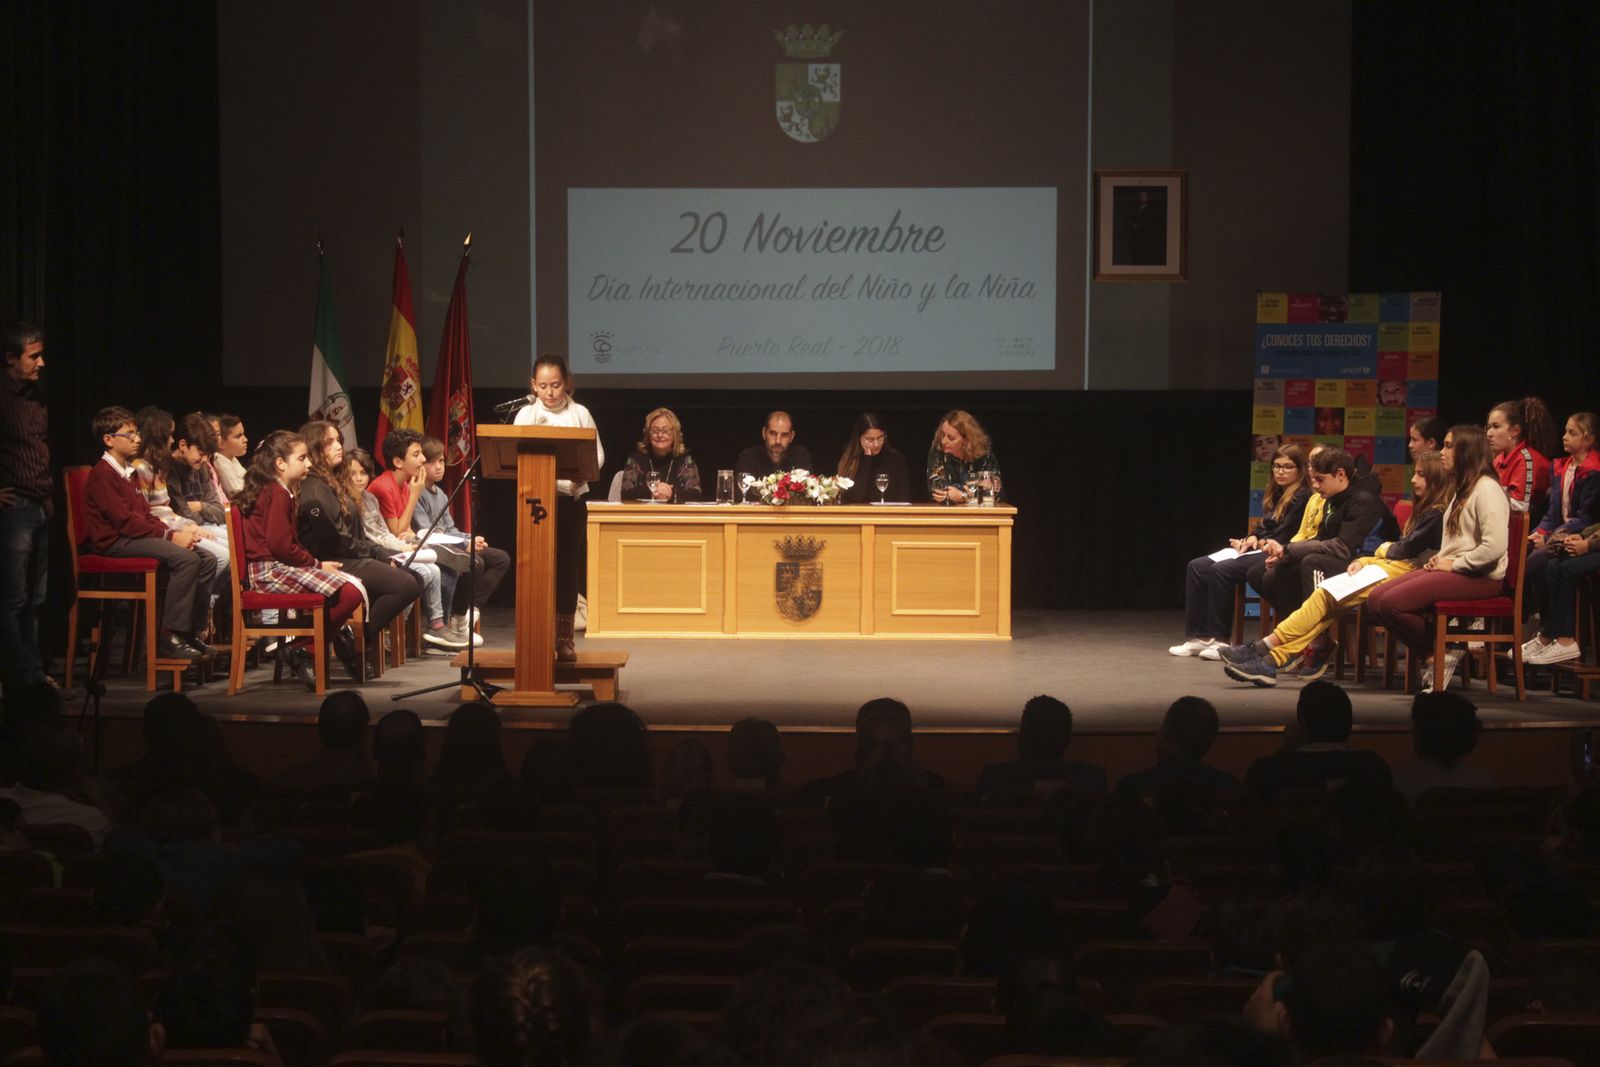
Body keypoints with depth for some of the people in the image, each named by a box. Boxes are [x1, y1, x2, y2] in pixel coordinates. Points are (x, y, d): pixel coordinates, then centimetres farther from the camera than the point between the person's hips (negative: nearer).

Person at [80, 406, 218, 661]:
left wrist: (178, 532, -1)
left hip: (136, 535, 9)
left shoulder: (128, 472, 21)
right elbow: (125, 521, -17)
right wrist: (171, 536, -18)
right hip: (115, 542, -9)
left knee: (207, 560, -4)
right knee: (186, 558, -28)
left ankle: (191, 632, 1)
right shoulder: (103, 474, -9)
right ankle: (169, 637, -26)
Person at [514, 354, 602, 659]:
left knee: (568, 565, 2)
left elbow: (598, 454, 3)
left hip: (571, 497, 0)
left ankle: (564, 638, 9)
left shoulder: (579, 414, 5)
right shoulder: (526, 415, 5)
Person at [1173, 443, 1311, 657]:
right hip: (1257, 552, 10)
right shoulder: (1277, 494, 21)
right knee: (1197, 567, -7)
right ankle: (1197, 637, -14)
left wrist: (1255, 543, -6)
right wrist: (1252, 538, 1)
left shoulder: (1301, 497, -8)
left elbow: (1283, 538, -15)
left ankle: (1218, 639, -21)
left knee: (1221, 570, -29)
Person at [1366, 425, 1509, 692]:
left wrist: (1454, 564, -14)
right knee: (1376, 600, -6)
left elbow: (1494, 547, -23)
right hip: (1453, 571, 10)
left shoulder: (1487, 489, -11)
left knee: (1391, 603, -23)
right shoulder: (1462, 488, 21)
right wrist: (1440, 559, 10)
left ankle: (1444, 652, -6)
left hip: (1479, 577, -10)